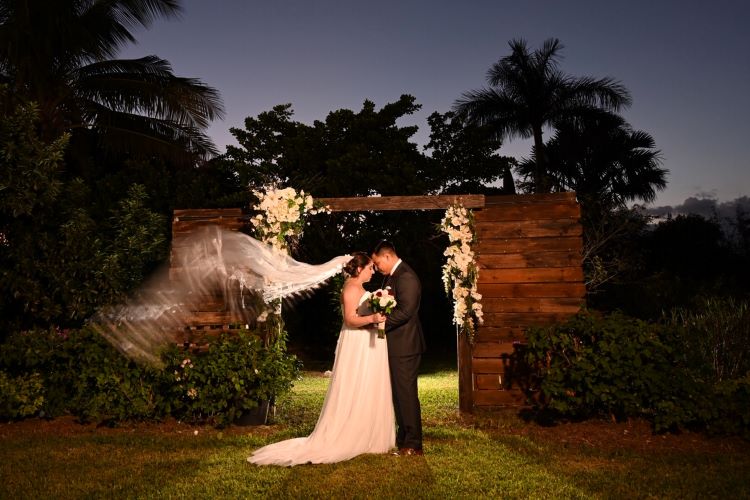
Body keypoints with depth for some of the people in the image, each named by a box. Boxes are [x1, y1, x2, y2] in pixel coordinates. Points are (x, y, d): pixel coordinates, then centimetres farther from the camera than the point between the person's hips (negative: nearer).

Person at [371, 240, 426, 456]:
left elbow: (405, 311, -23)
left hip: (405, 345, -10)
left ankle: (413, 445, 6)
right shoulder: (391, 276, 15)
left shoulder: (406, 277, -17)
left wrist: (381, 321, -15)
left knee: (406, 393, -3)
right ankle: (403, 439, 27)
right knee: (399, 393, 16)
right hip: (395, 344, 10)